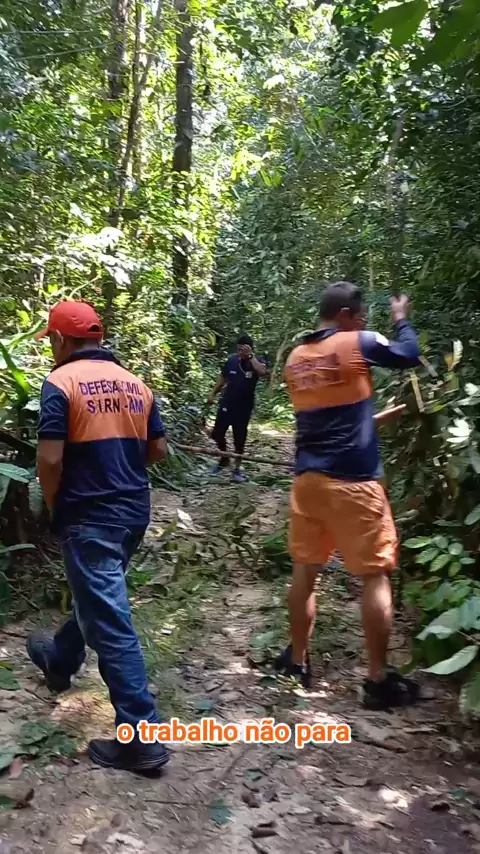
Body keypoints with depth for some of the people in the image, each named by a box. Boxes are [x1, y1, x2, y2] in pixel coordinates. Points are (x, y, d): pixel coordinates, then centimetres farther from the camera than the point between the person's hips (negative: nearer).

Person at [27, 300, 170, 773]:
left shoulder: (61, 382, -12)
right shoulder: (135, 383, 7)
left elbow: (50, 459, -18)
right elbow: (157, 449, 9)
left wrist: (53, 507, 0)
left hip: (90, 516, -8)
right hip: (134, 510, 8)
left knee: (110, 624, -1)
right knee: (97, 597, 27)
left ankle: (141, 738, 6)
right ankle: (60, 659, 53)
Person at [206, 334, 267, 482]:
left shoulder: (256, 362, -9)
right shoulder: (232, 360, -2)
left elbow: (262, 372, -33)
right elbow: (222, 378, 10)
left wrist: (250, 356, -30)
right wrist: (213, 394, 8)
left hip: (244, 407, -3)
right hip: (226, 404, 3)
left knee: (239, 439, 4)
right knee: (217, 433, 7)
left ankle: (237, 469, 17)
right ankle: (224, 459, 32)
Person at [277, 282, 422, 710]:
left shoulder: (296, 359, 11)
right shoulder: (358, 344, -8)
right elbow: (409, 356, 7)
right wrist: (402, 319, 23)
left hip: (308, 477, 6)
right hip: (353, 480, -6)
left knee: (305, 568, 16)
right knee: (376, 575, 5)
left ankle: (297, 661, 27)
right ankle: (379, 679, 11)